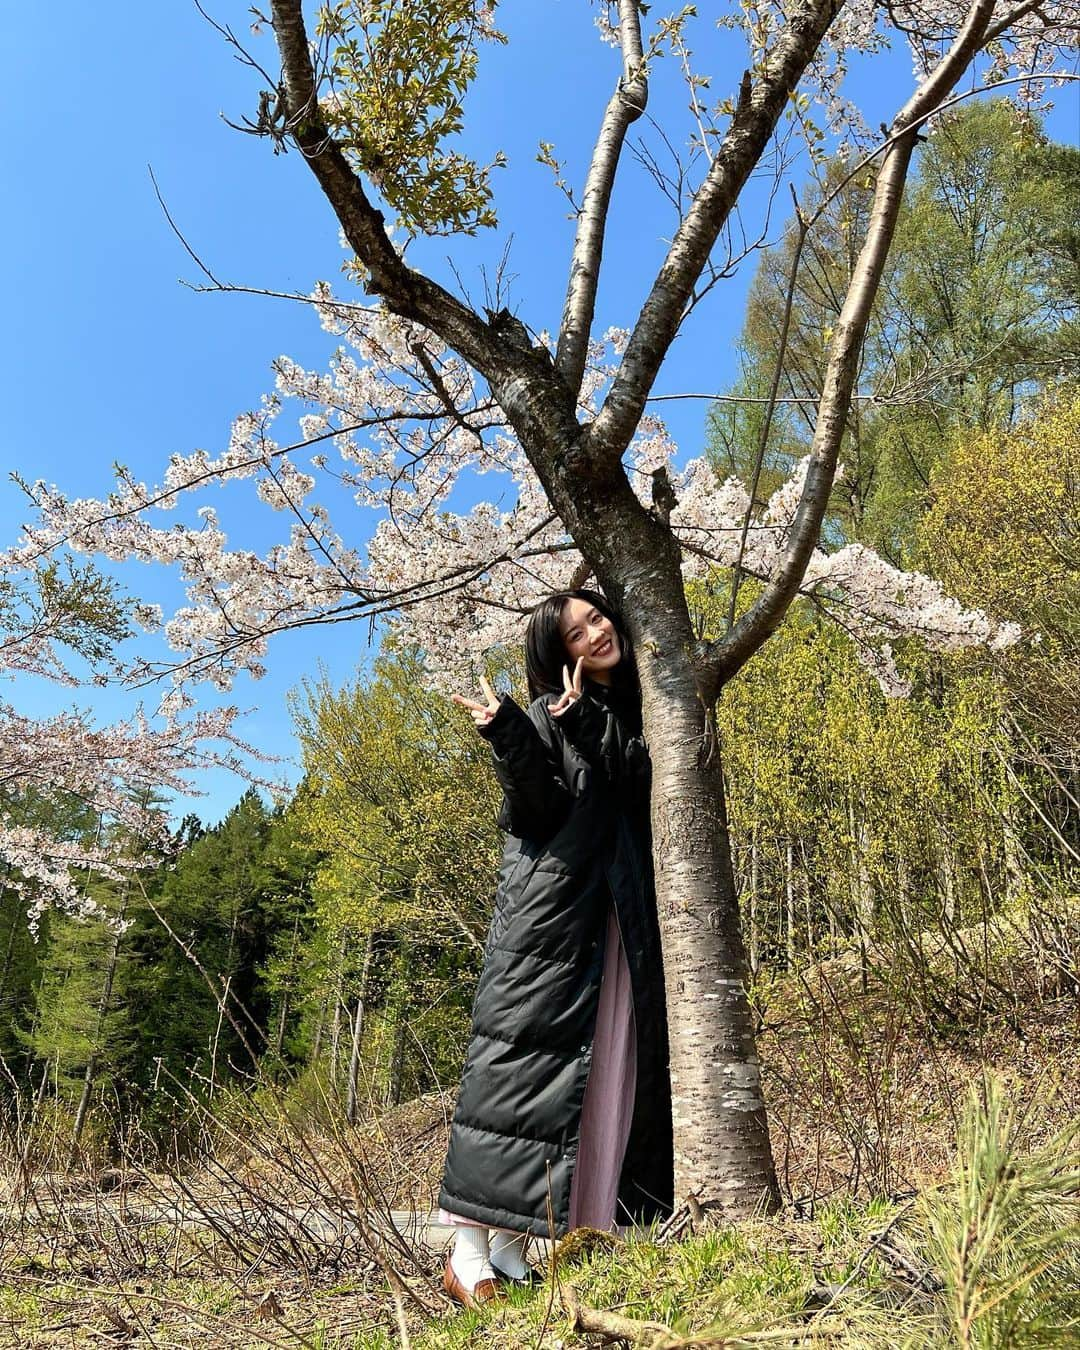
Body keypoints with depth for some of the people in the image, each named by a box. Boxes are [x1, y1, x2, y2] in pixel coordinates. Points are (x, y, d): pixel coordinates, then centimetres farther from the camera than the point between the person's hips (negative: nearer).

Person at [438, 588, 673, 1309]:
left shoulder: (629, 718, 16)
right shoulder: (548, 713, -1)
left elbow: (644, 811, 11)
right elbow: (538, 812, -12)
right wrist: (509, 738, -28)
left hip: (616, 930, 6)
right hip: (549, 917, -6)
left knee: (606, 1076, 3)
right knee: (520, 1062, -8)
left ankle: (512, 1246, 10)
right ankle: (468, 1248, 0)